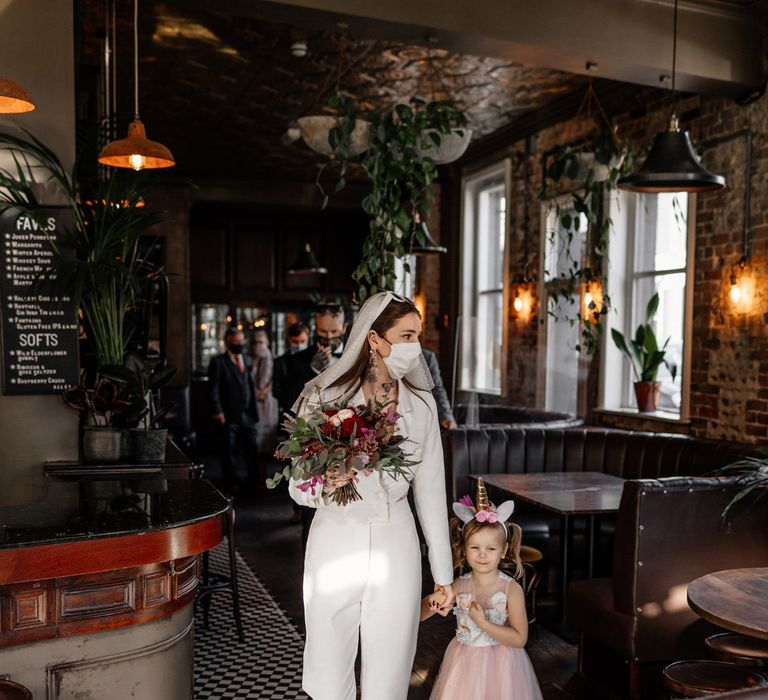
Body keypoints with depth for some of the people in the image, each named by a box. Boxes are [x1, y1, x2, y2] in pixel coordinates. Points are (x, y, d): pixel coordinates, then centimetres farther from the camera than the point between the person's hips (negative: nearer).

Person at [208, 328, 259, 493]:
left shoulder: (247, 360, 14)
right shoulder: (218, 362, -3)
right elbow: (214, 389, -7)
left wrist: (255, 410, 13)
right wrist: (218, 411, -15)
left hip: (248, 414, 5)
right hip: (229, 416, -5)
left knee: (253, 449, 7)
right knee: (229, 451, 4)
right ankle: (232, 483, 16)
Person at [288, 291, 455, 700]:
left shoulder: (421, 404, 1)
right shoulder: (323, 398, -7)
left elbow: (430, 490, 5)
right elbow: (298, 486, -3)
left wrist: (443, 573, 8)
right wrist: (325, 485, -26)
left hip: (395, 546, 2)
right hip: (335, 542, -1)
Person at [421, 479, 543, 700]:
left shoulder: (512, 589, -14)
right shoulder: (458, 586, -6)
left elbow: (519, 639, -17)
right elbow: (419, 615, 1)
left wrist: (483, 622, -24)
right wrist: (432, 602, -20)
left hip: (499, 665, -2)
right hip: (464, 663, 3)